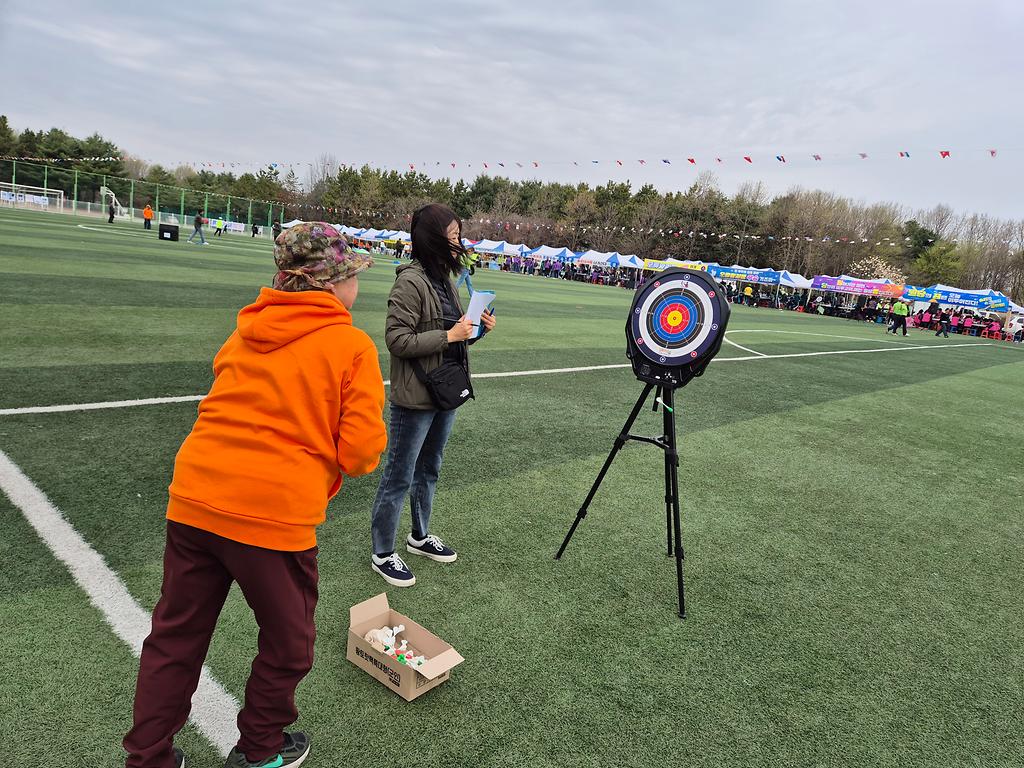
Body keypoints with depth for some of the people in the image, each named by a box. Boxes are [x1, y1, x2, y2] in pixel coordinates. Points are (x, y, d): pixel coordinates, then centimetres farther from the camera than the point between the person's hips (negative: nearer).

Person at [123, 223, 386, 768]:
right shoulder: (353, 346, -7)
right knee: (288, 642, 21)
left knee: (174, 637, 22)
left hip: (195, 498, 6)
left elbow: (227, 410, 15)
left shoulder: (246, 332, 9)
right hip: (275, 514, -5)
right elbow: (362, 450, -10)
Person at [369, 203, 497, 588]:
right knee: (399, 476, 4)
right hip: (416, 398, -9)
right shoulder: (411, 281, -17)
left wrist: (476, 328, 0)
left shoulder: (445, 279, 10)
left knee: (429, 469, 21)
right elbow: (397, 339, -21)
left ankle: (420, 536, 39)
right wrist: (449, 336, -21)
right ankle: (382, 554, 19)